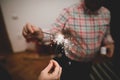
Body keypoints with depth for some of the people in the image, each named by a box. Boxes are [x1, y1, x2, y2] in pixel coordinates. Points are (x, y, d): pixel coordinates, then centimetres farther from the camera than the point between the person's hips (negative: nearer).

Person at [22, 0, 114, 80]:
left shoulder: (106, 13, -7)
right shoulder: (69, 12, -21)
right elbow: (52, 35, -23)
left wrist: (109, 42, -13)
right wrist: (40, 35, -45)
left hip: (88, 63, 5)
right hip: (68, 62, -4)